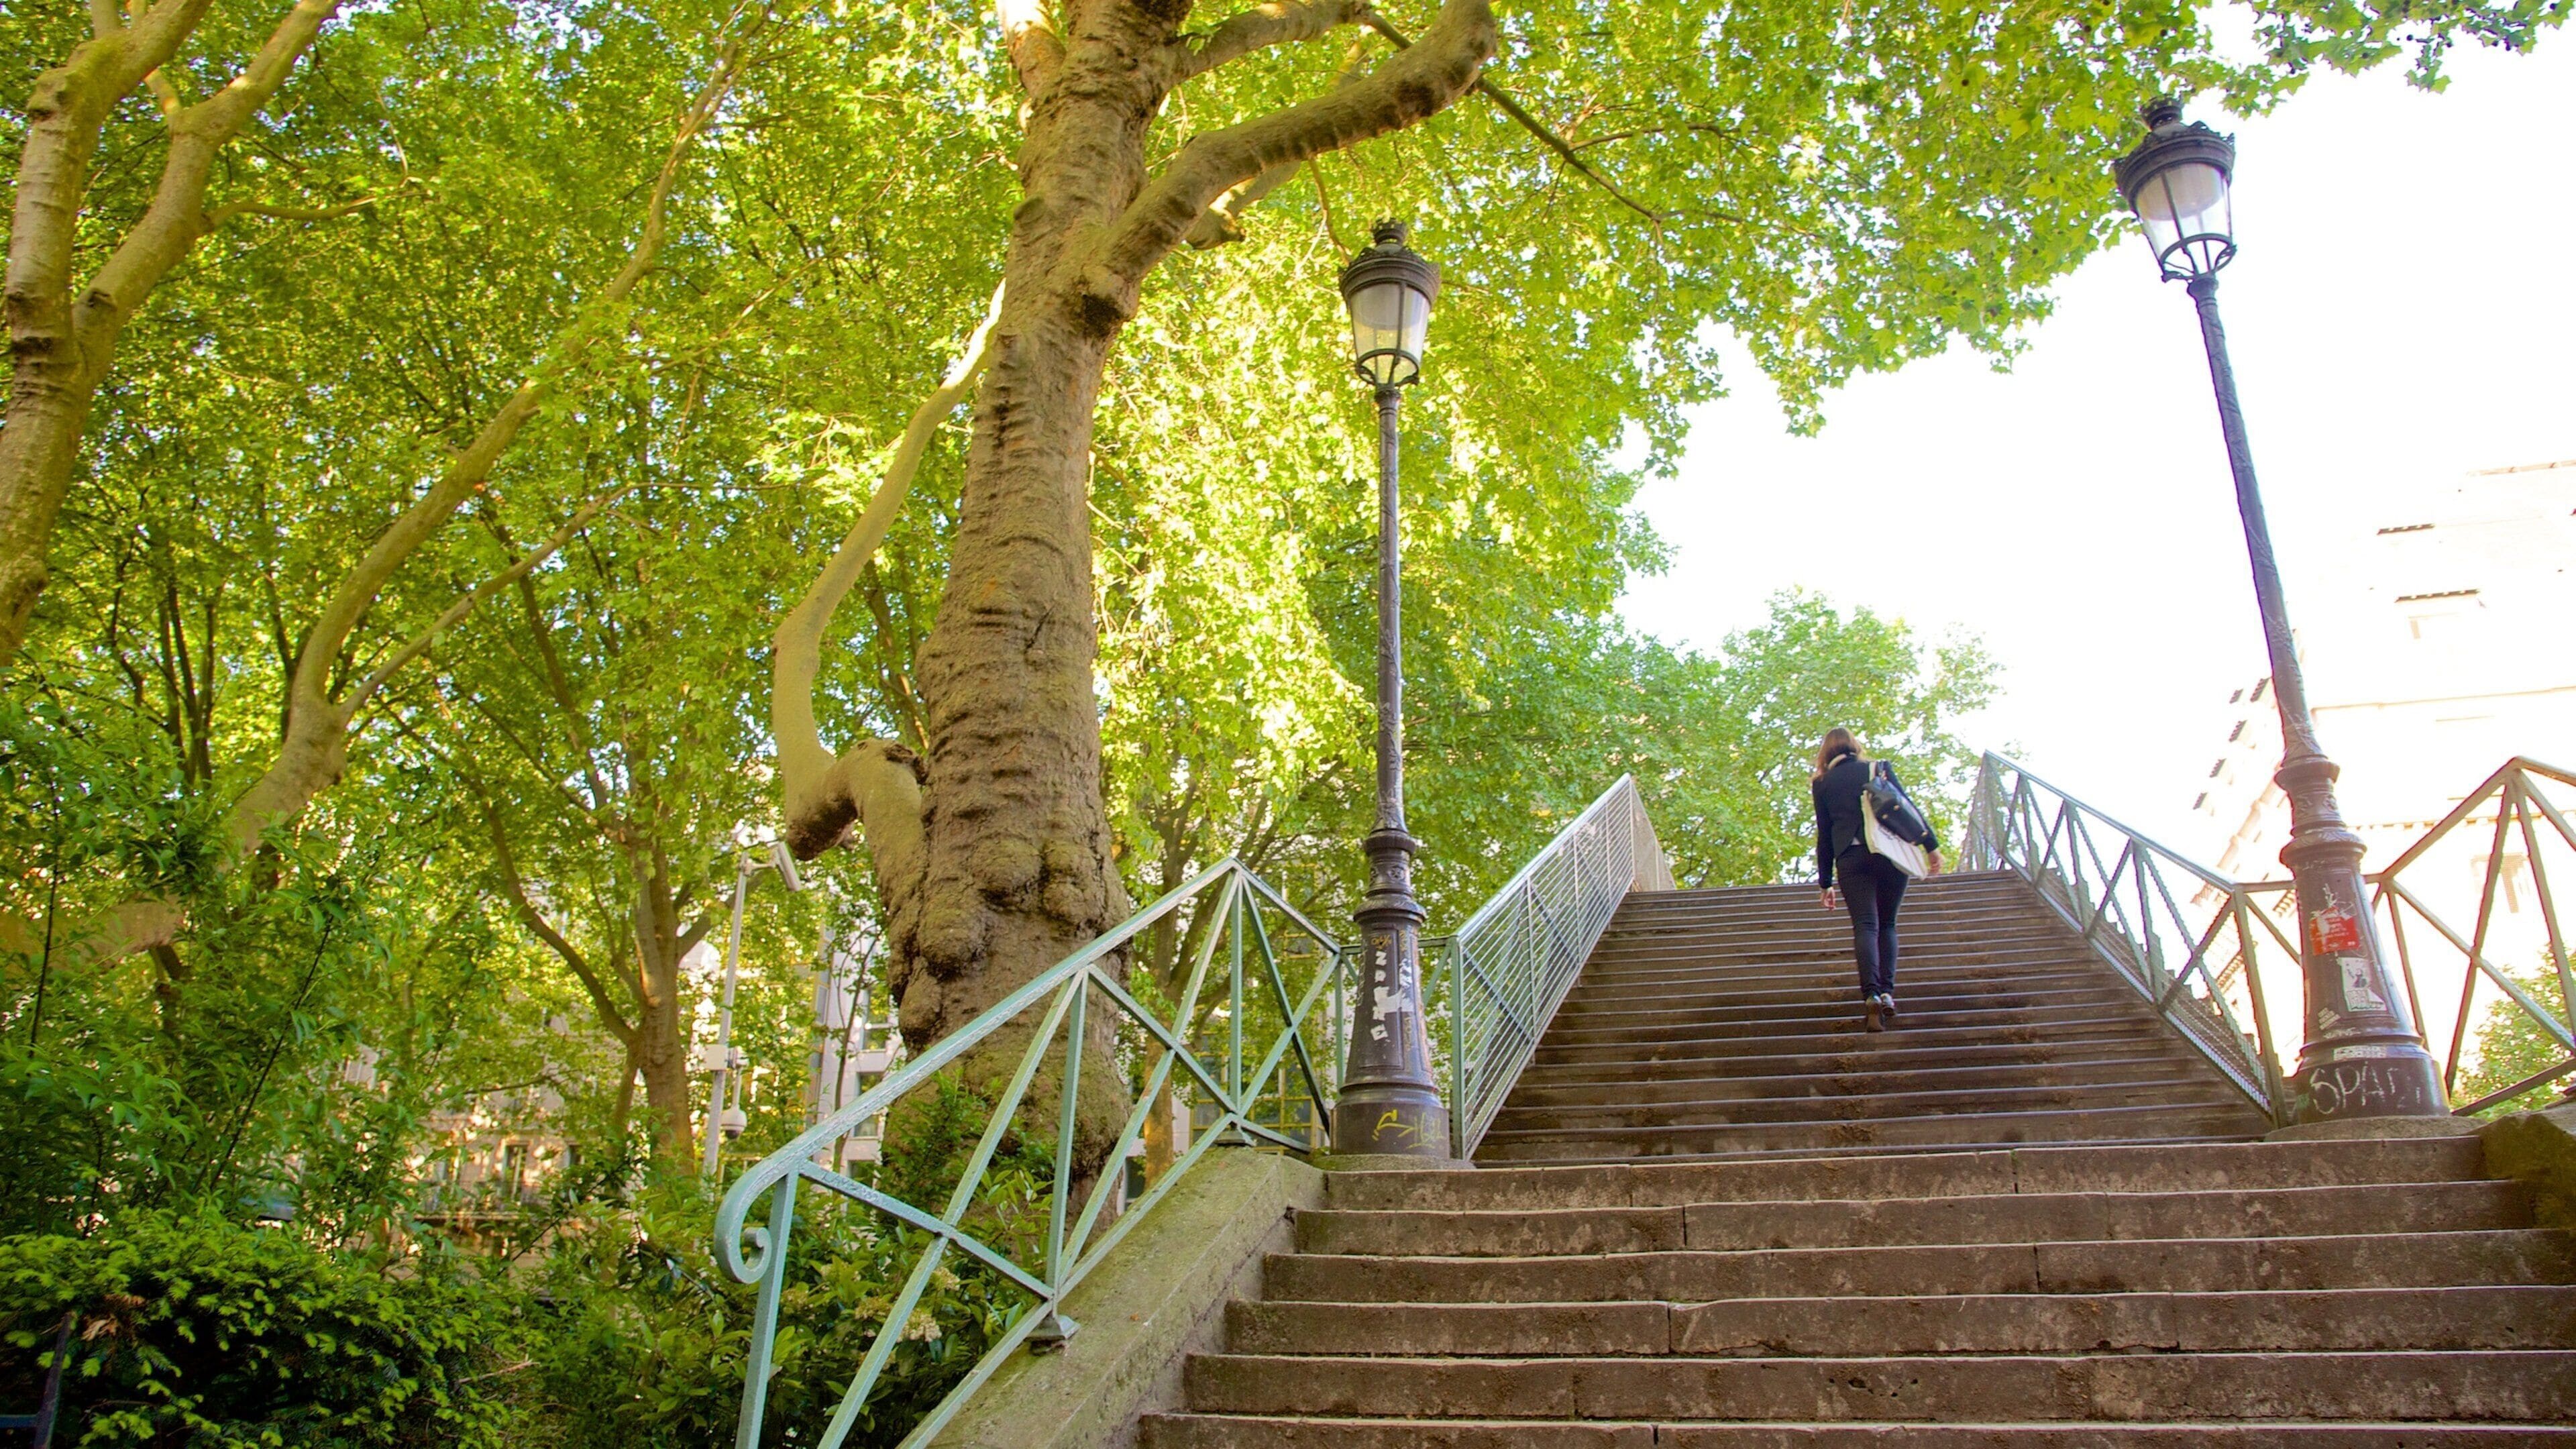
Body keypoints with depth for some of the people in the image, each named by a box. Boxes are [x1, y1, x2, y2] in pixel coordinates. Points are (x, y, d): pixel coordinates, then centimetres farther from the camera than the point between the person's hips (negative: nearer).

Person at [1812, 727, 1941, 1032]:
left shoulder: (1822, 784, 13)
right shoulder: (1880, 769, 15)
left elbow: (1824, 835, 12)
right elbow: (1907, 807, 6)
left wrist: (1825, 882, 15)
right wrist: (1931, 844, 7)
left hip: (1852, 858, -1)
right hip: (1891, 853, 1)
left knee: (1865, 925, -8)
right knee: (1887, 924, 13)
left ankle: (1871, 994, -28)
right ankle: (1887, 991, 0)